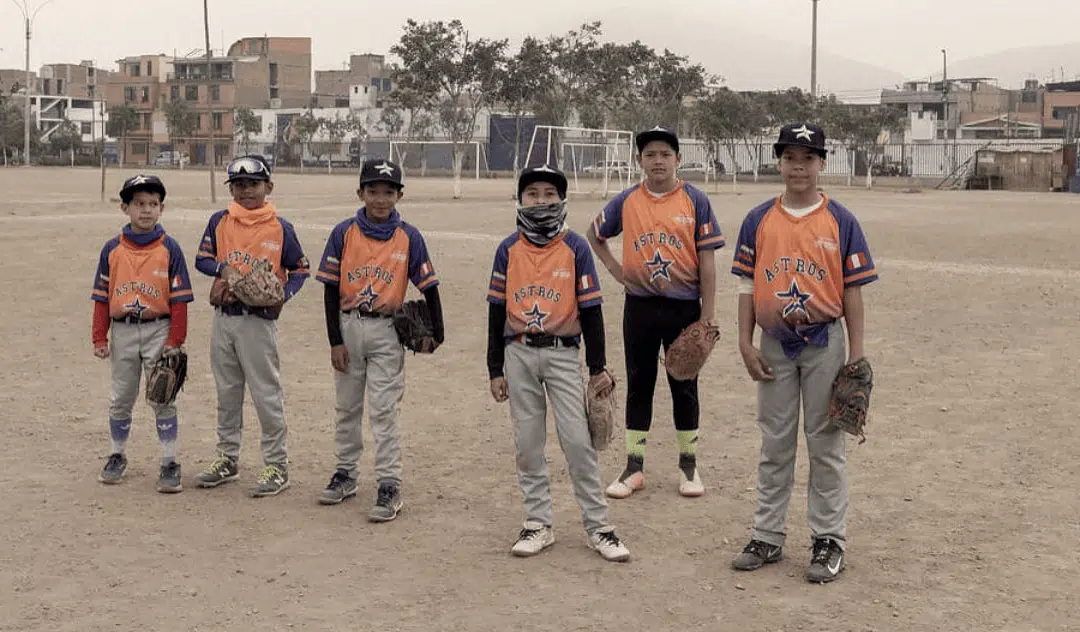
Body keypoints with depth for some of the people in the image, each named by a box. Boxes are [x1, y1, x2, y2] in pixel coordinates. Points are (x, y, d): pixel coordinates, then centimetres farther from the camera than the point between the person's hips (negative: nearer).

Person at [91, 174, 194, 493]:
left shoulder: (170, 249, -3)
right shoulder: (113, 249, 4)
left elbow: (179, 298, -3)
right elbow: (102, 296, 7)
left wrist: (175, 340, -7)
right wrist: (99, 338, 3)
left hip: (158, 331, -2)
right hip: (122, 332, 3)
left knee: (163, 400, -1)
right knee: (120, 400, 12)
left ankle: (170, 466, 5)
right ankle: (117, 457, 27)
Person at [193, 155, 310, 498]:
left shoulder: (279, 227, -3)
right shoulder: (219, 221, 6)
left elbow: (301, 269, 3)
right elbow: (202, 259, 8)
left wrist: (282, 295, -14)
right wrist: (224, 268, -12)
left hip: (258, 319, -4)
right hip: (223, 317, 5)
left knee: (266, 394, -3)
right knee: (227, 392, 15)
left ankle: (277, 466, 5)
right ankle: (227, 458, 27)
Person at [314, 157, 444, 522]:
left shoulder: (409, 237, -3)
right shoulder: (344, 233, -2)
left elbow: (428, 287, 2)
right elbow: (331, 289, -1)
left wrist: (436, 333, -1)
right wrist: (335, 340, -4)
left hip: (386, 330, -2)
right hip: (348, 327, 2)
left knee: (384, 411, -4)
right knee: (347, 407, 14)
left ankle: (390, 487, 0)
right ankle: (346, 474, 28)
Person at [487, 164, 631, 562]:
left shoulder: (575, 248, -1)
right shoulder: (509, 250, 4)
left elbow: (590, 308, 0)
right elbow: (497, 310, 6)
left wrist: (597, 367, 0)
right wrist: (495, 370, 5)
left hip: (562, 353, -2)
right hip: (519, 353, 2)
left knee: (578, 440, -6)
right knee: (528, 443, 7)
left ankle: (597, 526, 3)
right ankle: (538, 524, 17)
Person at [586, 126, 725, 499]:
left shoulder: (695, 201, -3)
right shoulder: (626, 202, 3)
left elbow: (707, 259, -5)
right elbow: (595, 234, 20)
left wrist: (707, 313, -9)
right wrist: (614, 269, 6)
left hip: (683, 307, -2)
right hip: (640, 305, 2)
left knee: (684, 387, 6)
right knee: (638, 385, 8)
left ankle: (689, 465, 19)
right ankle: (634, 468, 16)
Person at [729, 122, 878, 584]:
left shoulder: (840, 222, -2)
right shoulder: (758, 220, 4)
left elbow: (852, 290, -1)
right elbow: (747, 285, 6)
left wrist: (856, 353, -5)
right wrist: (746, 345, -1)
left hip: (824, 343, -2)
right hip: (774, 345, 2)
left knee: (826, 445, 4)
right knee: (774, 445, 11)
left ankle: (829, 541, 13)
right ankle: (767, 537, 20)